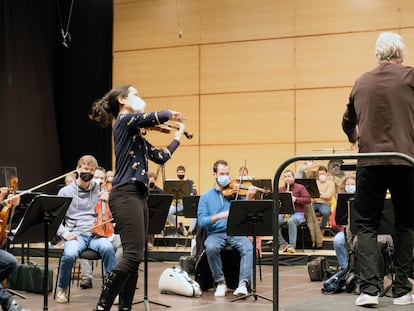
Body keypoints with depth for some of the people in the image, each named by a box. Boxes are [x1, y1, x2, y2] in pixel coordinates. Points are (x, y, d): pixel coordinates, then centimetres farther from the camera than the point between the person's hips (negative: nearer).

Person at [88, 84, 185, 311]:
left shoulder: (136, 133, 21)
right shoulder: (124, 121, -5)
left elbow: (161, 157, 25)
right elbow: (160, 116, -16)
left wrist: (177, 137, 32)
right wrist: (171, 114, 5)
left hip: (138, 196, 10)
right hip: (126, 194, -10)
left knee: (133, 257, 7)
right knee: (133, 254, -18)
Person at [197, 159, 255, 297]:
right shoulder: (206, 197, 10)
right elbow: (201, 221, -3)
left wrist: (248, 199, -17)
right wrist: (219, 216, -20)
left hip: (236, 232, 1)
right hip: (216, 233, 0)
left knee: (248, 247, -31)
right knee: (211, 248, -34)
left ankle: (243, 283, -33)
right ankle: (220, 283, -17)